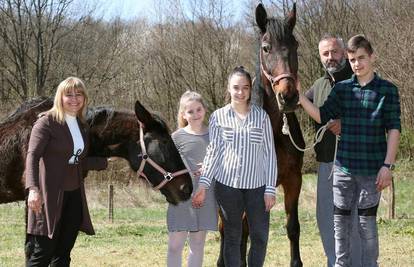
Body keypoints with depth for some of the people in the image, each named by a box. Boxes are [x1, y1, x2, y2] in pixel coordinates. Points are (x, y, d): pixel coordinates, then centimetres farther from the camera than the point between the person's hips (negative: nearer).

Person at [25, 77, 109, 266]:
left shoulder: (82, 126, 13)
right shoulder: (46, 122, -8)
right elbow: (32, 155, -18)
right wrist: (33, 188, -32)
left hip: (74, 195, 7)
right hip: (50, 196, -7)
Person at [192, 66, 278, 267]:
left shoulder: (261, 116, 3)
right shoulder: (218, 117, 2)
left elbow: (270, 153, 3)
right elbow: (213, 152, 2)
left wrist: (271, 189, -2)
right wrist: (203, 185, -6)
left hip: (257, 185, 1)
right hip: (227, 184, 0)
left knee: (260, 236, 1)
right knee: (232, 238, 7)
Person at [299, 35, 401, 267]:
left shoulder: (387, 90, -2)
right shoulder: (342, 89, 6)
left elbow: (394, 129, -5)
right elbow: (322, 116, -3)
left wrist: (388, 165, -12)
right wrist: (299, 97, -16)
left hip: (371, 169, -3)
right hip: (343, 167, 3)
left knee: (367, 222, 3)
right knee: (340, 221, 9)